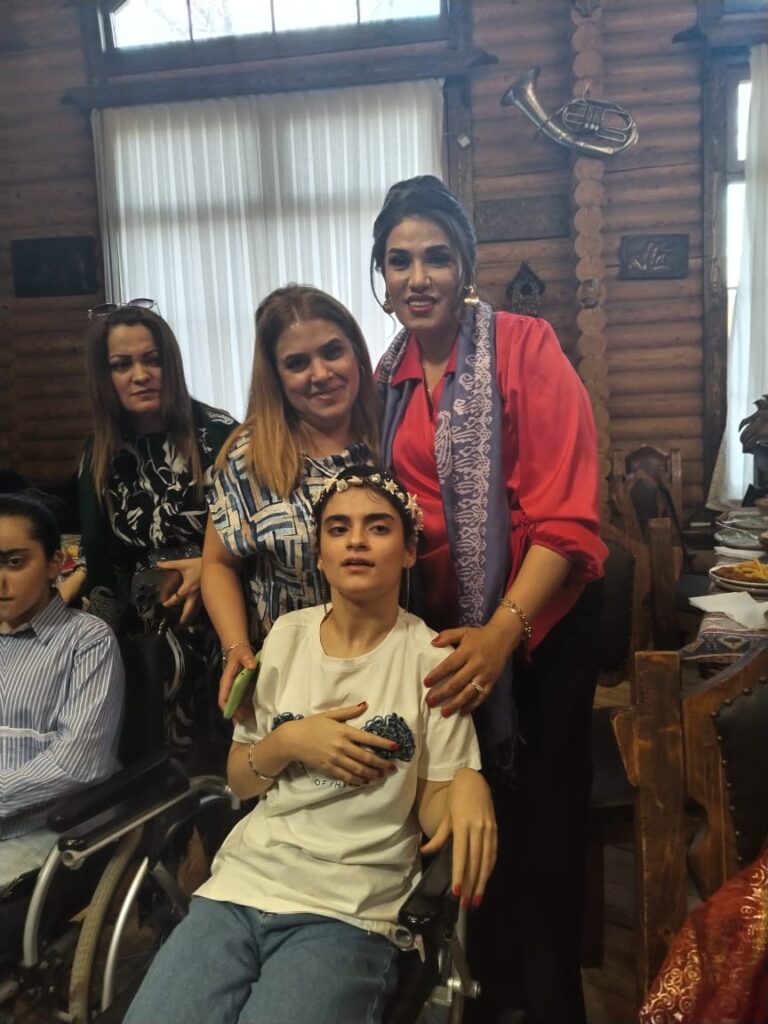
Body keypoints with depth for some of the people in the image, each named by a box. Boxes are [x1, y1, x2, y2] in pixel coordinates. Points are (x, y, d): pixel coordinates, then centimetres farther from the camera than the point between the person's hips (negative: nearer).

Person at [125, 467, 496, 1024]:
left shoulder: (431, 658, -5)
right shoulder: (287, 635, 5)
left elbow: (433, 807, -4)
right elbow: (239, 780, 10)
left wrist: (468, 785, -26)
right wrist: (288, 742, -10)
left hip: (349, 914, -3)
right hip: (242, 883, 4)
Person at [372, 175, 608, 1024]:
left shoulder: (525, 347, -14)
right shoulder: (386, 378, 2)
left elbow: (567, 516, -19)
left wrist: (502, 630, -27)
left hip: (541, 619, -4)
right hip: (442, 627, 5)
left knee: (542, 819, 9)